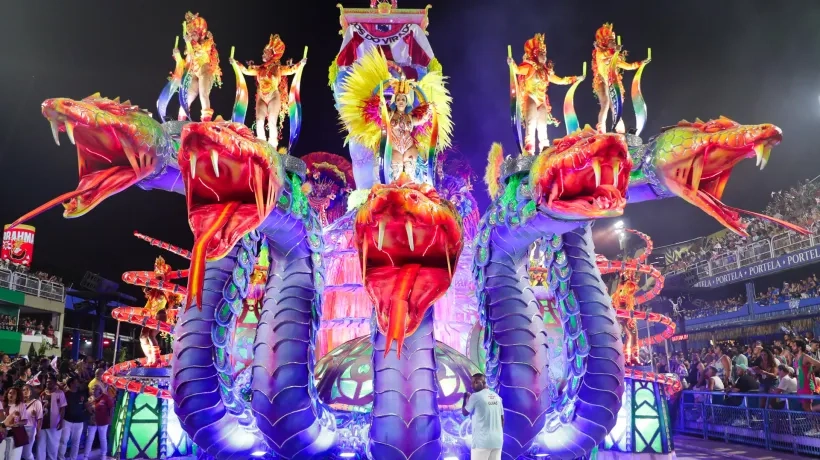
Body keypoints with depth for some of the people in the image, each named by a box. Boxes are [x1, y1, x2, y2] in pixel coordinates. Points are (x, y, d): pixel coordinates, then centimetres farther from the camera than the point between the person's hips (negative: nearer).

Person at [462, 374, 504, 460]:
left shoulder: (475, 396, -8)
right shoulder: (497, 397, 10)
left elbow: (465, 413, 5)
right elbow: (502, 419, 15)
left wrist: (465, 398, 18)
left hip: (482, 441, -6)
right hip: (497, 440, 6)